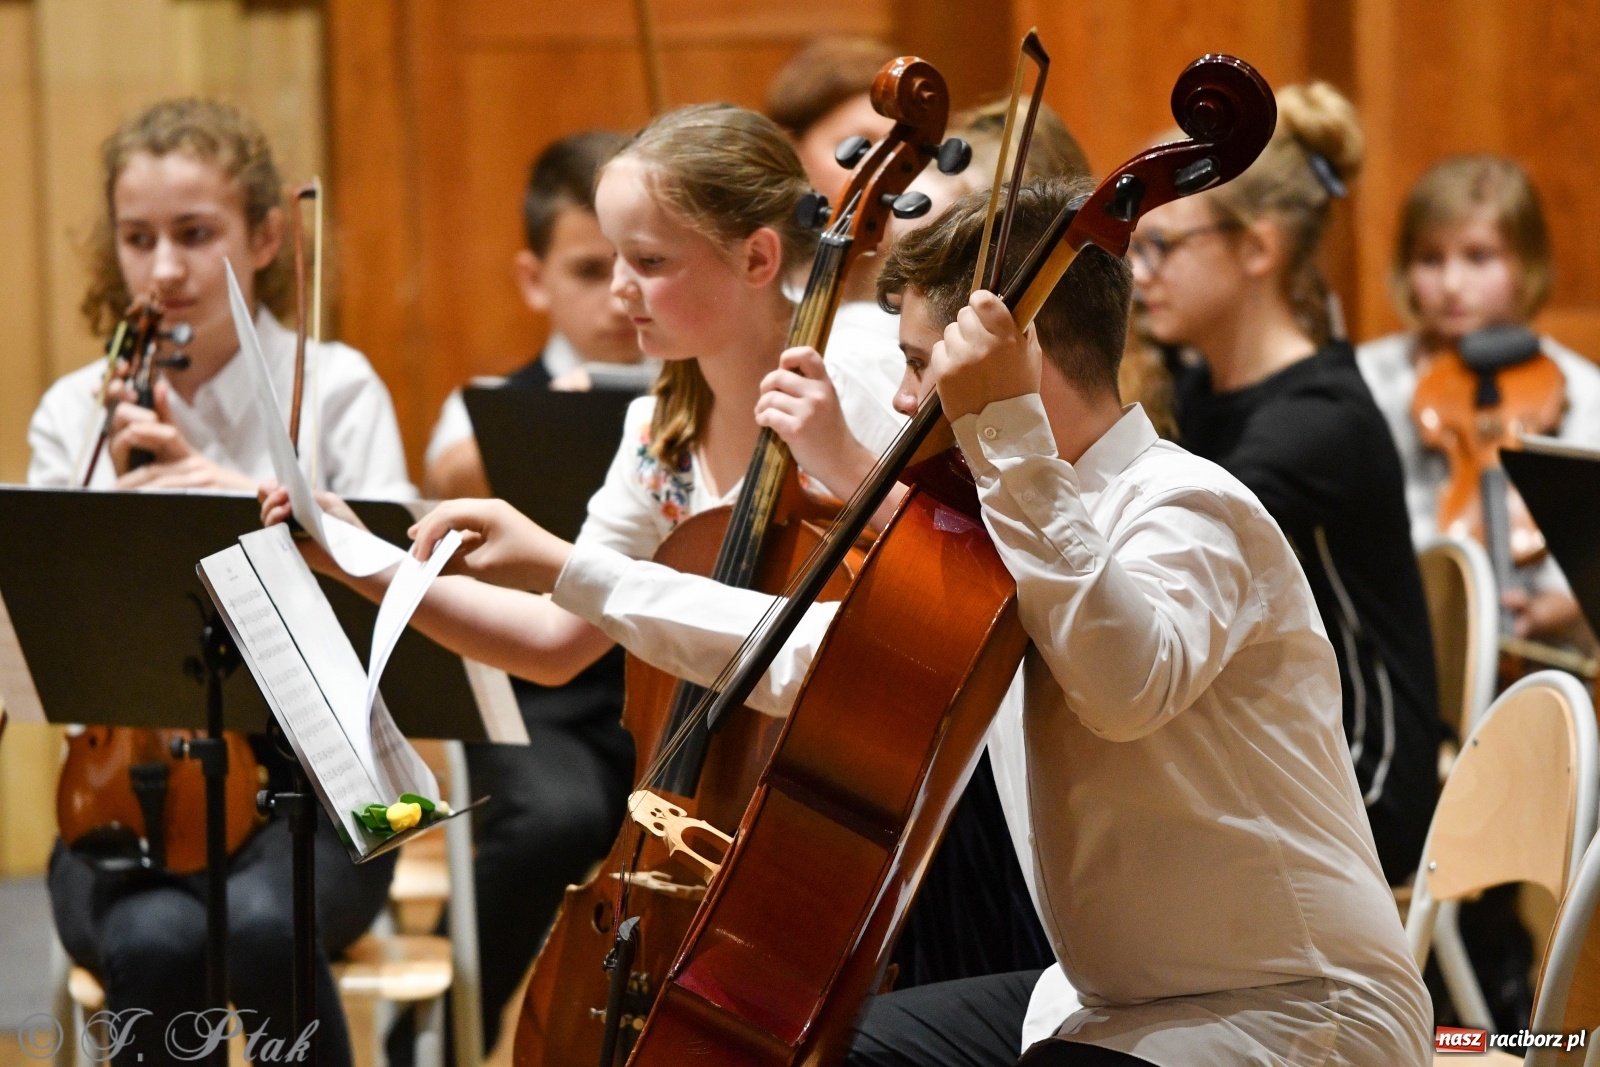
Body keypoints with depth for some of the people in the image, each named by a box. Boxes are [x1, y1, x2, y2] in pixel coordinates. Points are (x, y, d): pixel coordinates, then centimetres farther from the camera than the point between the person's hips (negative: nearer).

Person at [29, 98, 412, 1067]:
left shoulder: (336, 389, 2)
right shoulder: (75, 414, 7)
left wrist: (259, 509, -23)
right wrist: (120, 501, -13)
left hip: (305, 778, -1)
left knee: (262, 922, -35)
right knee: (157, 943, -33)